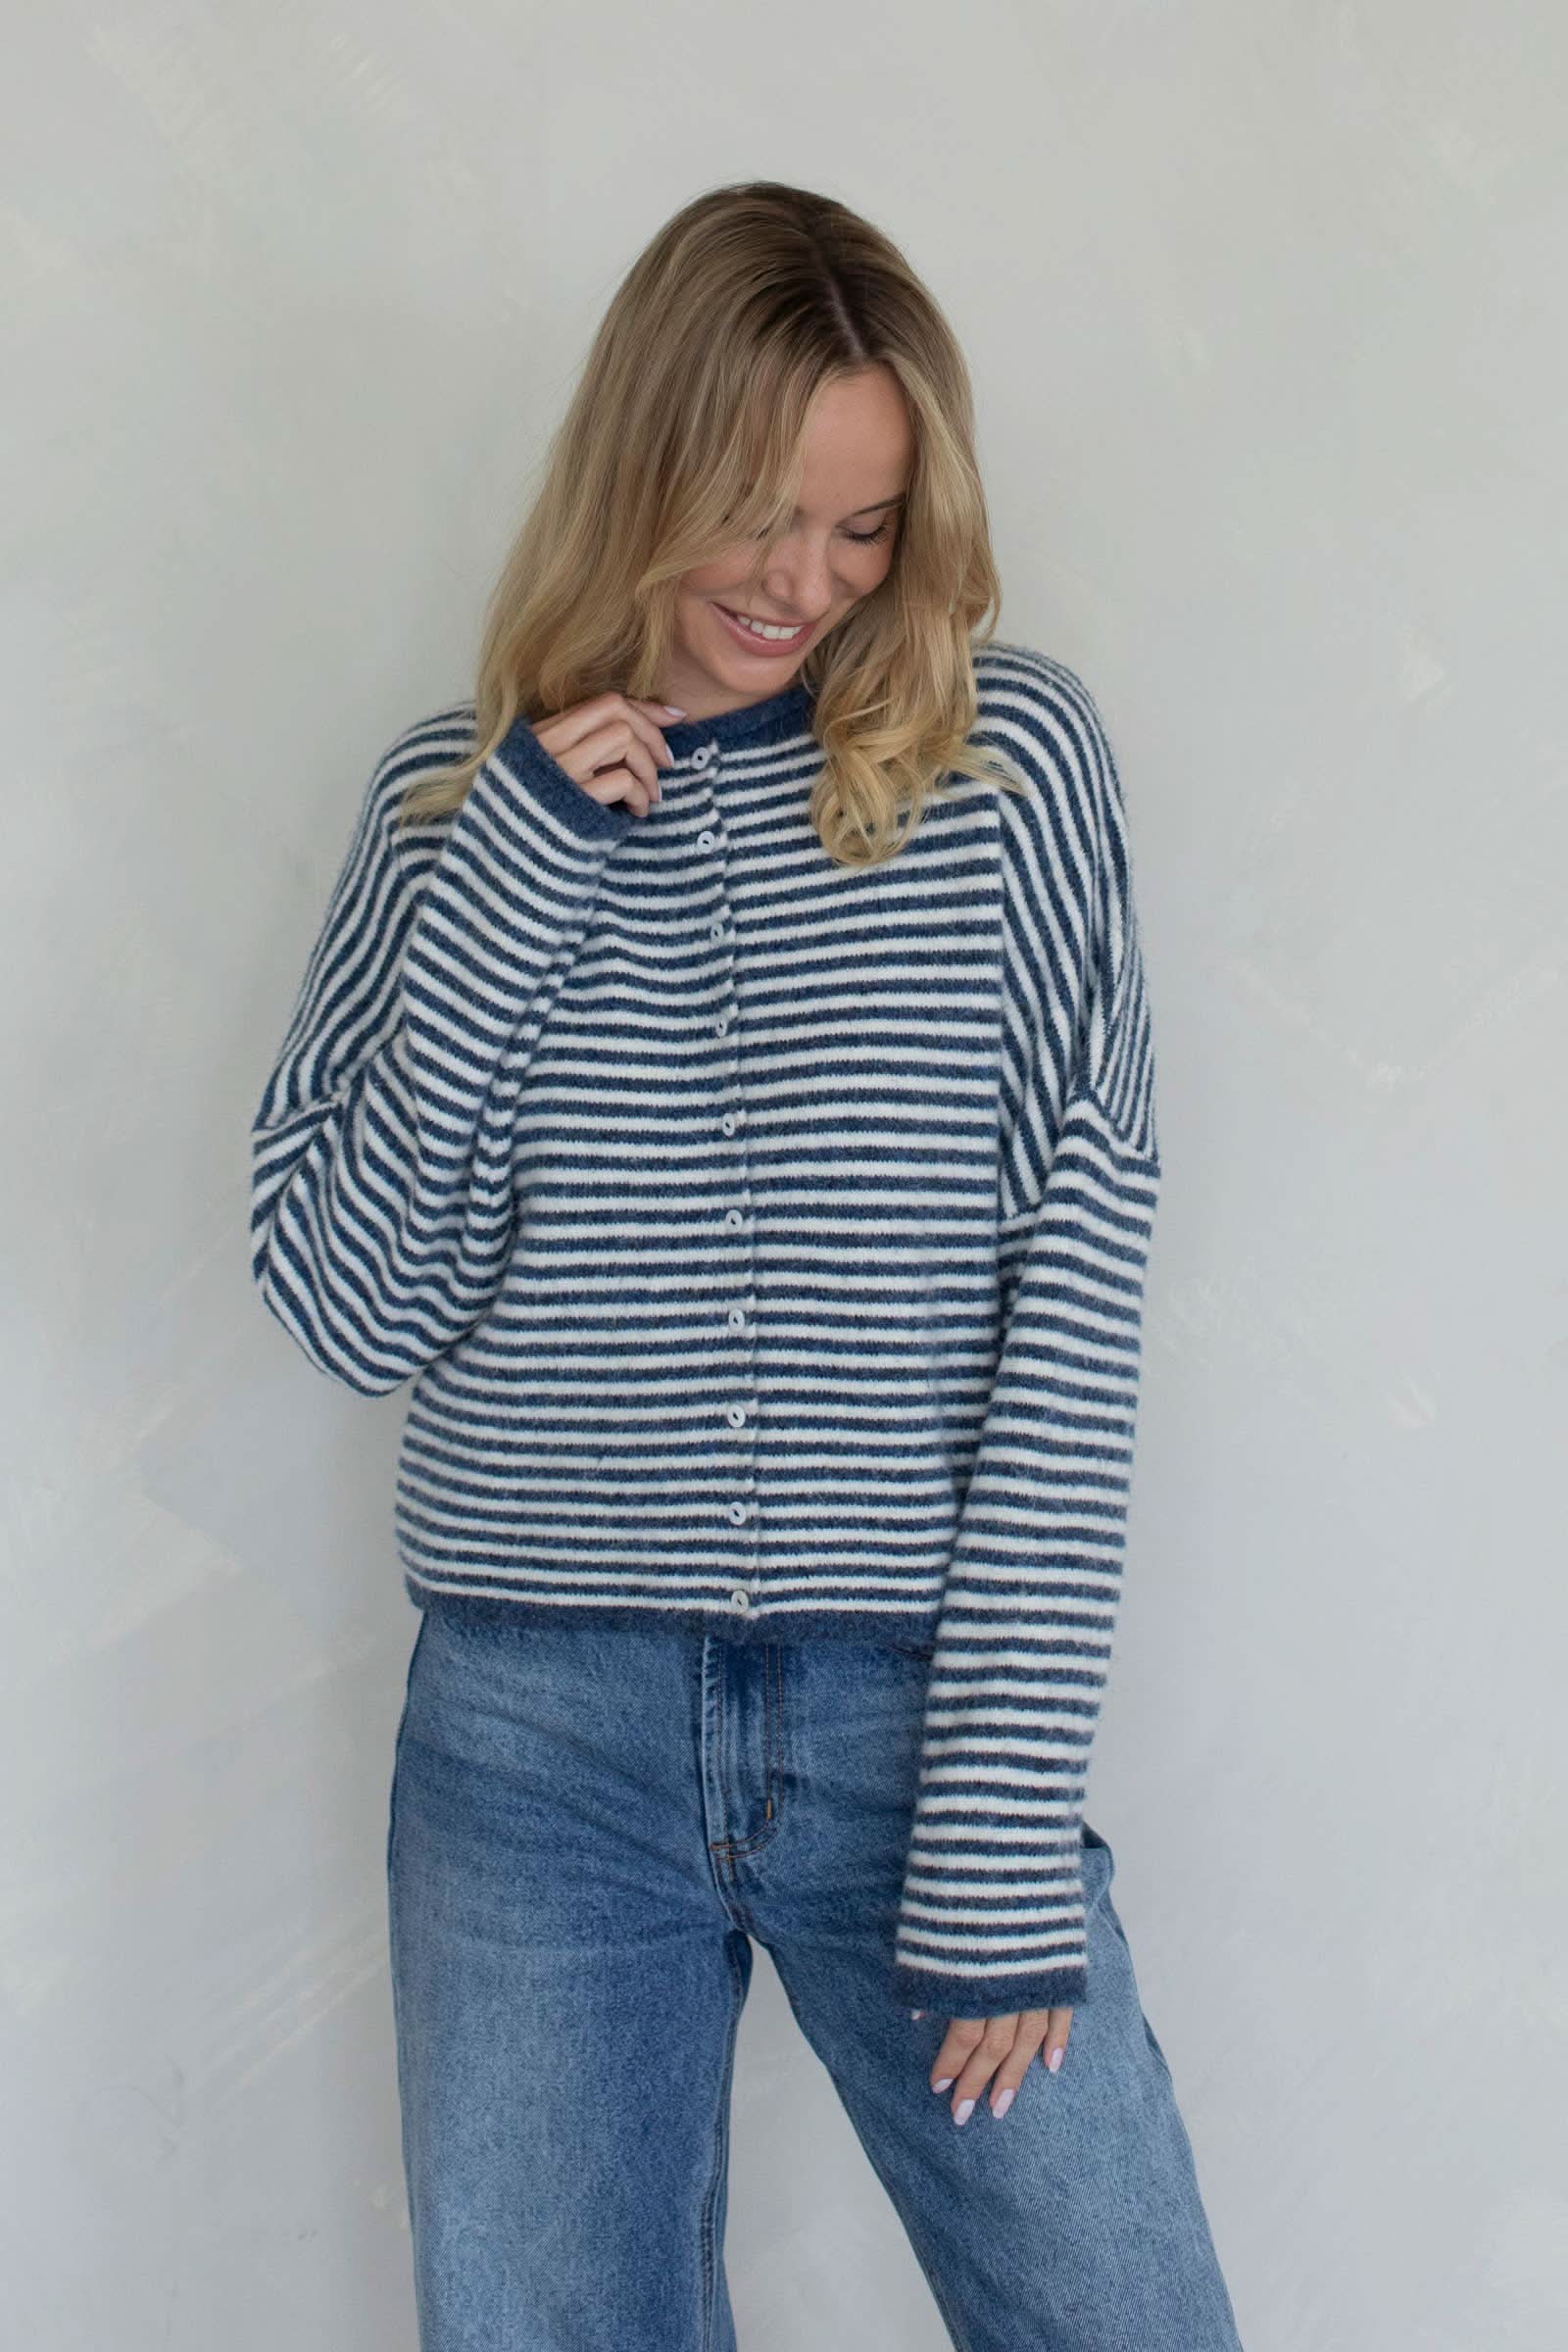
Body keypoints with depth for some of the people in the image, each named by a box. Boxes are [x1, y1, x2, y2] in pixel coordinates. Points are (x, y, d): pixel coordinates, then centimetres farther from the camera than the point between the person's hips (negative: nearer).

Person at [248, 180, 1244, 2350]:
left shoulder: (1013, 754, -1)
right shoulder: (456, 795, 4)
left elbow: (1074, 1306, -5)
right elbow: (348, 1307, -1)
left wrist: (1006, 1848, -10)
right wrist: (519, 856, -9)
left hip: (917, 1708, -1)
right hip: (536, 1741, 1)